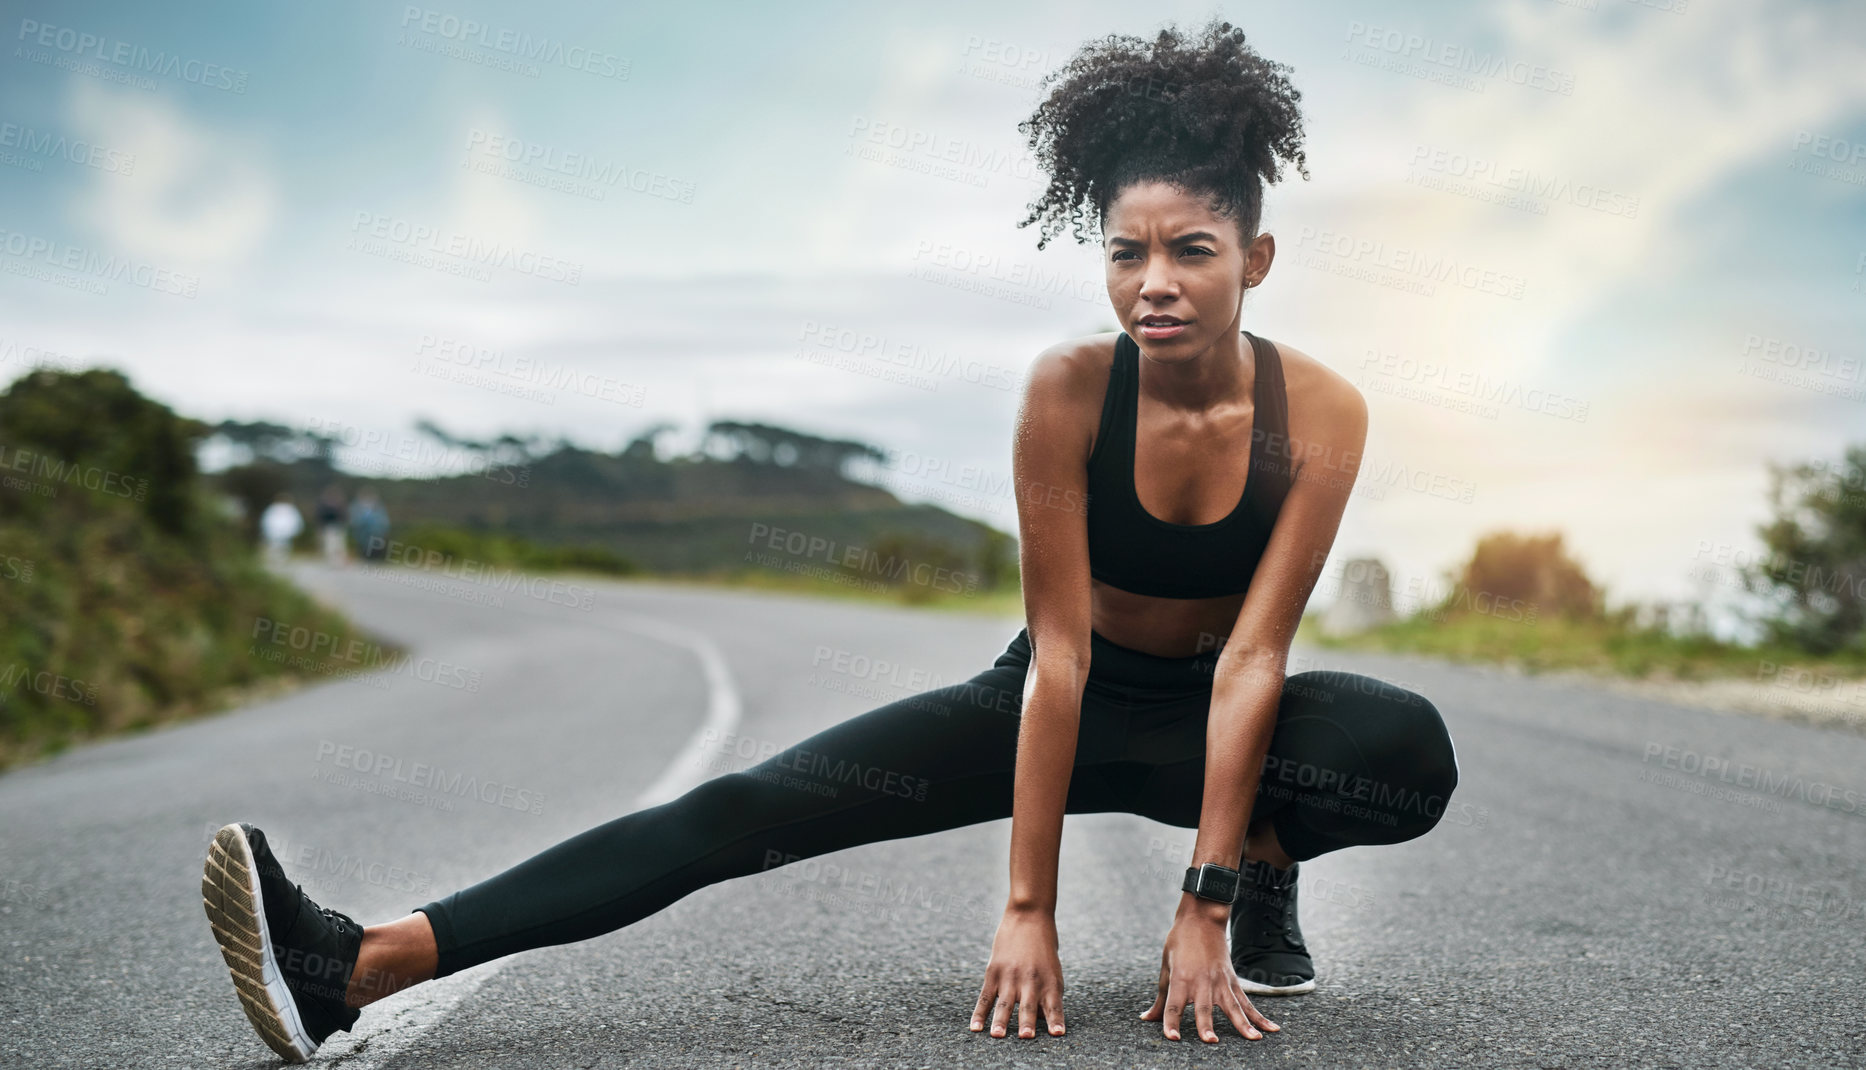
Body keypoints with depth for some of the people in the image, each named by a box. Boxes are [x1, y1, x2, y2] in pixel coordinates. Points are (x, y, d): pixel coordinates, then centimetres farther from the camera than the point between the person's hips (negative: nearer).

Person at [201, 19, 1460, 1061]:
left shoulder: (1320, 413, -21)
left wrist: (1208, 906, -28)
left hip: (1205, 716, 1)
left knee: (1415, 751, -33)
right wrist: (1029, 911, -27)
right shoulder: (1071, 388, -23)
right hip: (1056, 704, -1)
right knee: (747, 809, -20)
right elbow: (1060, 650, -25)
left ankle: (1262, 874, -1)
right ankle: (364, 966, -29)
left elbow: (1252, 660, -23)